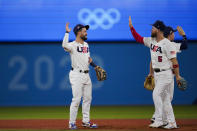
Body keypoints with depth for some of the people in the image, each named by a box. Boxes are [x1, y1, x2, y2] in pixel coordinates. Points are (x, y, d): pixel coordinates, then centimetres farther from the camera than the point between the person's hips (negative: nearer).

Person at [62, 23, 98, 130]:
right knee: (76, 99, -8)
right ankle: (72, 122, 0)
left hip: (86, 75, 8)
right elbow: (64, 45, -35)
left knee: (87, 98, 12)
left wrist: (95, 66, 10)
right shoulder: (73, 45, -11)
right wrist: (67, 32, -32)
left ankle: (86, 121, 21)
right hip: (77, 75, -8)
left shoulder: (86, 45, 15)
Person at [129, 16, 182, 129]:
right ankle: (171, 123, 11)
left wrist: (177, 75, -18)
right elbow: (138, 38, 17)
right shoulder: (151, 41, 8)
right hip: (157, 74, 8)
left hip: (165, 74, -8)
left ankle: (159, 121, -11)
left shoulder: (167, 44, -16)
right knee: (164, 98, 8)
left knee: (156, 94, -15)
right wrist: (131, 26, 8)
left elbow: (174, 60, -17)